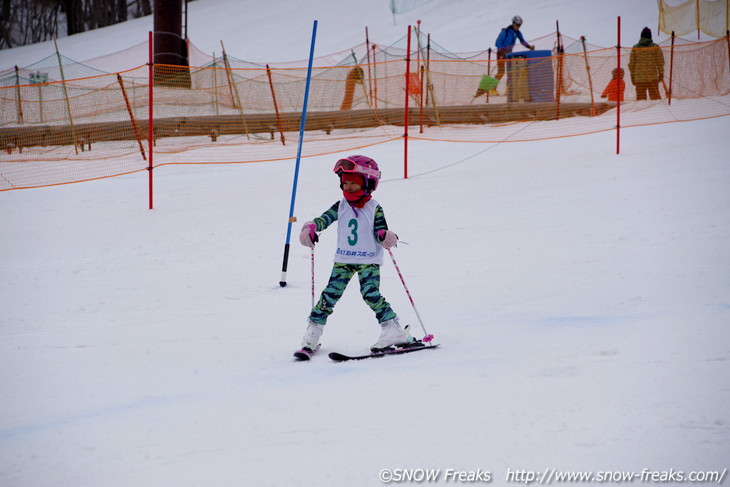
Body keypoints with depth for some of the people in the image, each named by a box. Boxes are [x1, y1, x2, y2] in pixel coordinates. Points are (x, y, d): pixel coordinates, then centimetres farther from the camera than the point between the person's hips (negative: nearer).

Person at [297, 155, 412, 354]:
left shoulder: (374, 209, -6)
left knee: (371, 293, -18)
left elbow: (381, 232, -10)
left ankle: (393, 331, -12)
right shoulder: (341, 207, 4)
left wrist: (387, 237, -33)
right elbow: (324, 219, -4)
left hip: (369, 261, -3)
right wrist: (309, 229, -23)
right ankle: (312, 332, 5)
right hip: (343, 260, 4)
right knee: (330, 294, -3)